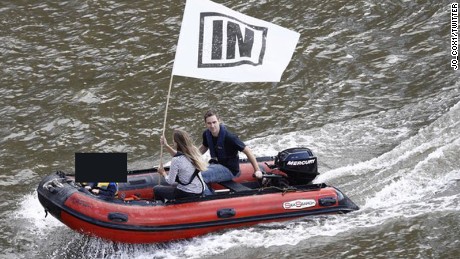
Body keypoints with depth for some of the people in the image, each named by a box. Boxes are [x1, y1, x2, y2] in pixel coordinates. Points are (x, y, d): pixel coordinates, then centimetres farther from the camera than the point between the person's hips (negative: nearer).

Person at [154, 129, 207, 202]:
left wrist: (163, 173, 6)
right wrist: (166, 146, 20)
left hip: (187, 194, -7)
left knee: (156, 189, 15)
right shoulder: (194, 151, -3)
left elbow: (170, 181, -13)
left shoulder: (176, 161, -25)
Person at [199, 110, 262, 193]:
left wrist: (257, 170, -18)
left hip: (229, 170, -8)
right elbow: (203, 148, 21)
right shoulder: (206, 134, -3)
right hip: (217, 164, 8)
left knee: (201, 176, -27)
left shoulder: (229, 137, -24)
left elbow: (247, 151, -17)